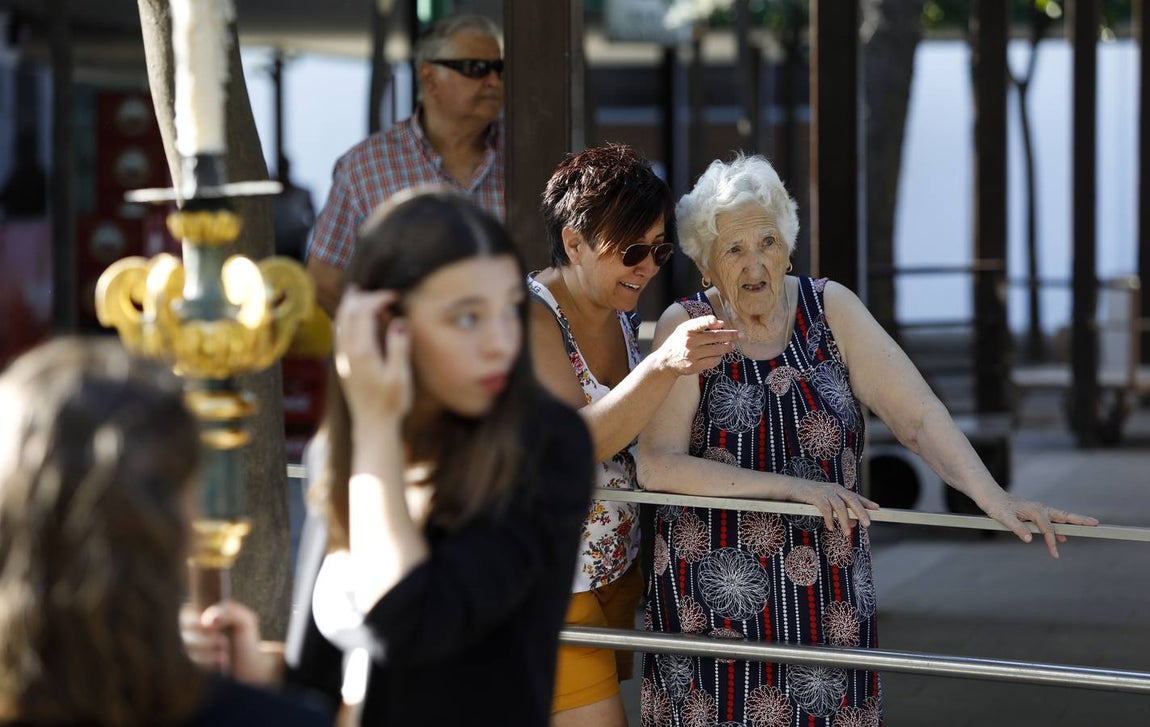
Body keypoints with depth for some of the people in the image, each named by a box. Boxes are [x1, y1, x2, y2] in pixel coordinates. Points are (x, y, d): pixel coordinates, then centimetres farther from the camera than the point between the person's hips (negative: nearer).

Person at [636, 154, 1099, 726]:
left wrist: (991, 496, -22)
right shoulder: (686, 327, -5)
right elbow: (657, 466, -15)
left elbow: (915, 411, -7)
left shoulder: (829, 308, 1)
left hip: (826, 588, 2)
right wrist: (793, 486, -20)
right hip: (716, 589, -2)